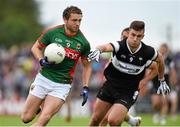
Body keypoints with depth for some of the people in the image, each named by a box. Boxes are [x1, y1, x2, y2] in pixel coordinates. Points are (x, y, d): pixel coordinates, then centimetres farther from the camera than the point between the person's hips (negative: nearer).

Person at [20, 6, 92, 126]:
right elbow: (36, 47, 7)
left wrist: (85, 88, 0)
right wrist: (42, 61, -12)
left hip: (62, 85, -1)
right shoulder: (52, 33, -7)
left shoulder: (84, 43, -6)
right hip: (43, 79, 1)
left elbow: (87, 66, 8)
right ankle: (38, 108, 35)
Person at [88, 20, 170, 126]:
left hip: (128, 92, -2)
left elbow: (160, 59, 8)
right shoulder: (120, 46, -19)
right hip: (110, 85, 2)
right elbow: (106, 47, -42)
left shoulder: (147, 52, -14)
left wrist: (162, 81, 19)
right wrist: (98, 50, -66)